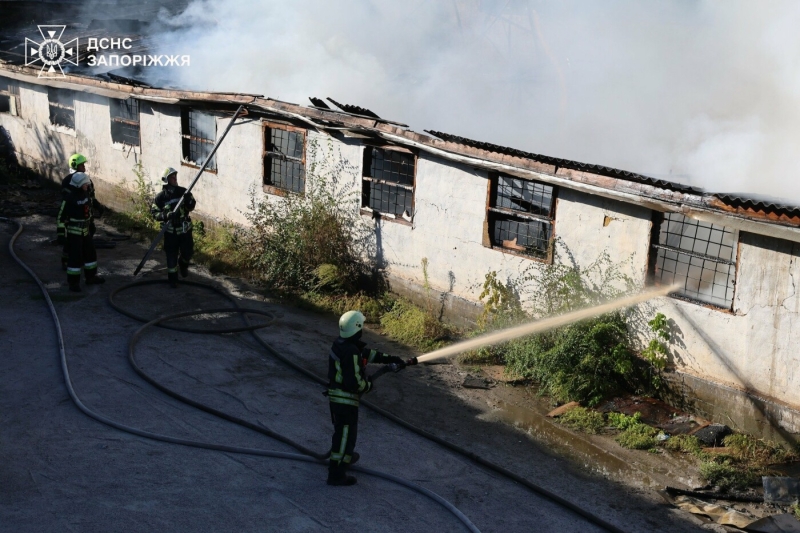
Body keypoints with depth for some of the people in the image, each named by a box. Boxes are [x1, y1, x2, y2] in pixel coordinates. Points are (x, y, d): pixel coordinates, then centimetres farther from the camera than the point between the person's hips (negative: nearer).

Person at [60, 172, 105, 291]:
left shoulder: (85, 194, 4)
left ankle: (91, 277, 30)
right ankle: (73, 282, 3)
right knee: (75, 257, -5)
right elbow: (62, 215, -17)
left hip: (85, 231, 8)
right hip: (73, 232, -8)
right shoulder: (70, 198, -21)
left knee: (90, 253, 16)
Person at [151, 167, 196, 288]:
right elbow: (154, 212, -10)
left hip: (185, 229, 2)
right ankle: (172, 278, 20)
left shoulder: (183, 192, -3)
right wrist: (166, 215, -27)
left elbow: (191, 206, -3)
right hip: (170, 231, -2)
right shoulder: (161, 197, -10)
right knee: (172, 256, 3)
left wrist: (189, 201, -26)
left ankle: (183, 264, 43)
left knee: (188, 252, 9)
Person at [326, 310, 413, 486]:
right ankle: (336, 474, 7)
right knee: (345, 435, 1)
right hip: (346, 400, -10)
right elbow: (355, 382, -28)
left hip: (335, 396, 10)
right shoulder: (351, 352, -27)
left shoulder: (341, 343, 3)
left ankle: (345, 456, 50)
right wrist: (369, 385, -6)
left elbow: (367, 353, 14)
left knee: (342, 430, 29)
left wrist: (392, 359, 16)